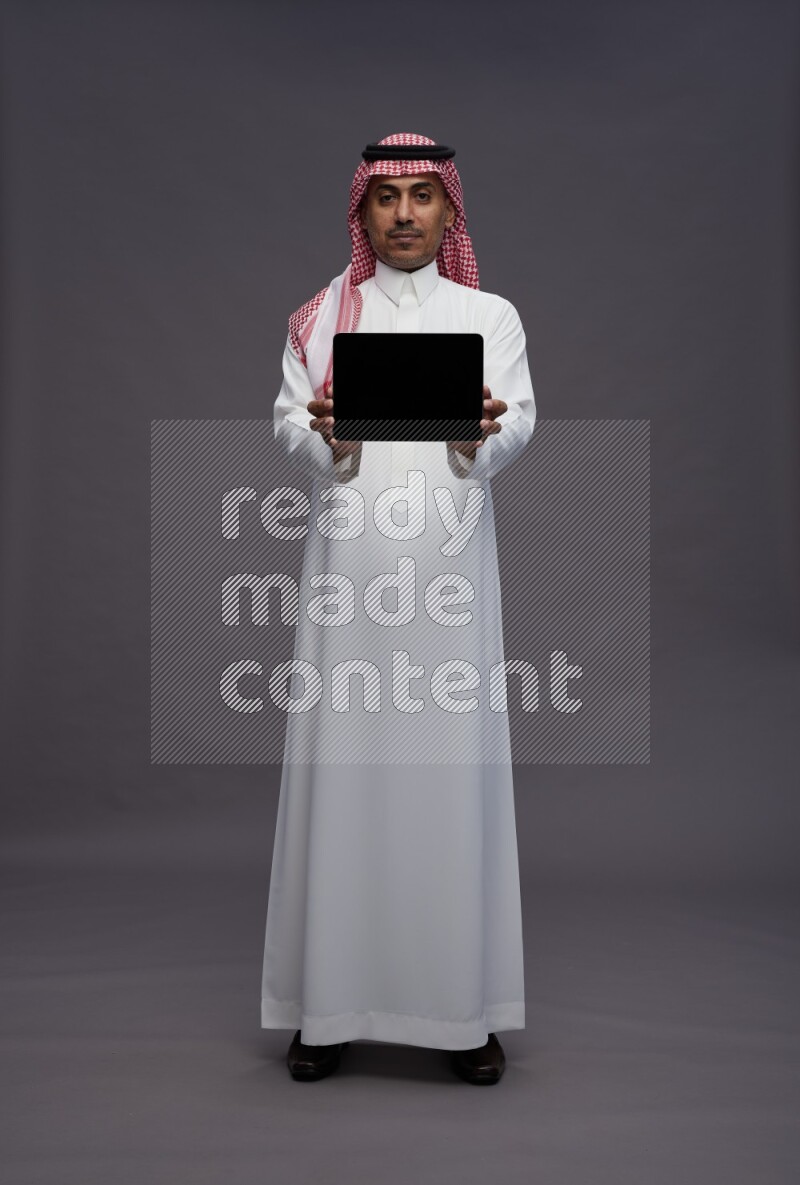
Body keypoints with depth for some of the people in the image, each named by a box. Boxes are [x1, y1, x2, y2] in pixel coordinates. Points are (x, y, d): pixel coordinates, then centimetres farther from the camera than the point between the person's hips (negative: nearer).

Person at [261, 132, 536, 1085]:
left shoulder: (492, 315, 13)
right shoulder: (320, 316, 14)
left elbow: (521, 426, 1)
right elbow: (288, 426, 4)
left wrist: (484, 431, -21)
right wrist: (326, 433, -19)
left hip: (449, 569, 0)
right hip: (349, 564, 1)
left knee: (454, 766, -1)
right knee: (340, 763, 0)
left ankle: (464, 1005, 11)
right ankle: (330, 1003, 12)